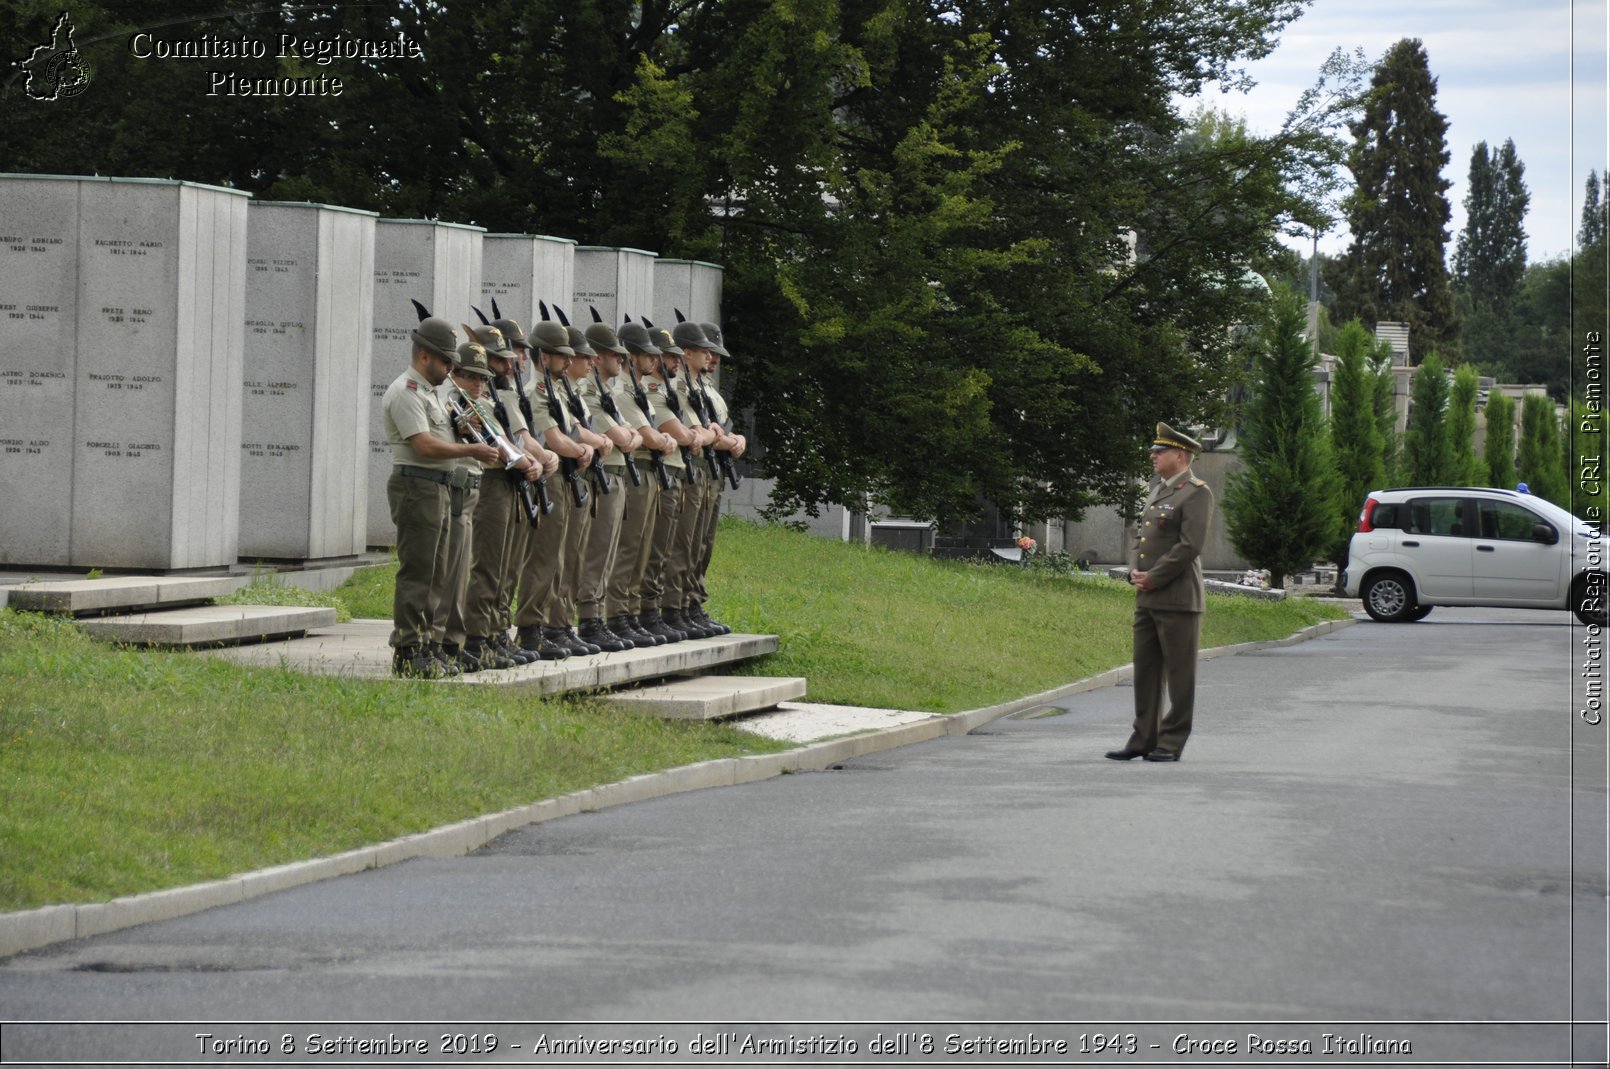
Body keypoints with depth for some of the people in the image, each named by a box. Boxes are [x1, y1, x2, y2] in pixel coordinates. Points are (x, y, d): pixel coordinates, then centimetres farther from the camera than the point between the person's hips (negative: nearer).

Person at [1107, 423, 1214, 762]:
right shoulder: (1157, 490, 18)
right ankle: (1143, 740, 16)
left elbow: (1190, 546, -17)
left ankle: (1171, 743, 2)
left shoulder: (1196, 493, -9)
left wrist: (1153, 579, -14)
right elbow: (1141, 537, 21)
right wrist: (1134, 572, 3)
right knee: (1146, 671, 10)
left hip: (1178, 598, -9)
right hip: (1146, 598, 9)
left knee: (1179, 674, -2)